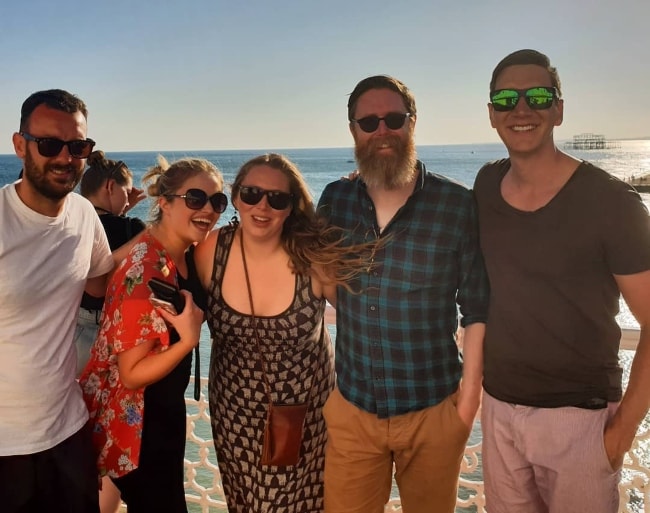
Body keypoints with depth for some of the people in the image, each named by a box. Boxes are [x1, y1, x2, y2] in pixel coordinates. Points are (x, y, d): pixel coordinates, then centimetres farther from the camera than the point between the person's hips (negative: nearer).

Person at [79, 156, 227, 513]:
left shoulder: (187, 254, -5)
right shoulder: (146, 271, -29)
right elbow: (132, 374, -24)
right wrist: (188, 340, -37)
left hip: (166, 407, 8)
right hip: (135, 418, -8)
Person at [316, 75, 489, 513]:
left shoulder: (457, 205, -11)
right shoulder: (335, 201, -2)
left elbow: (477, 307, -6)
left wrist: (470, 392, -6)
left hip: (434, 410, -2)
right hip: (351, 406, 3)